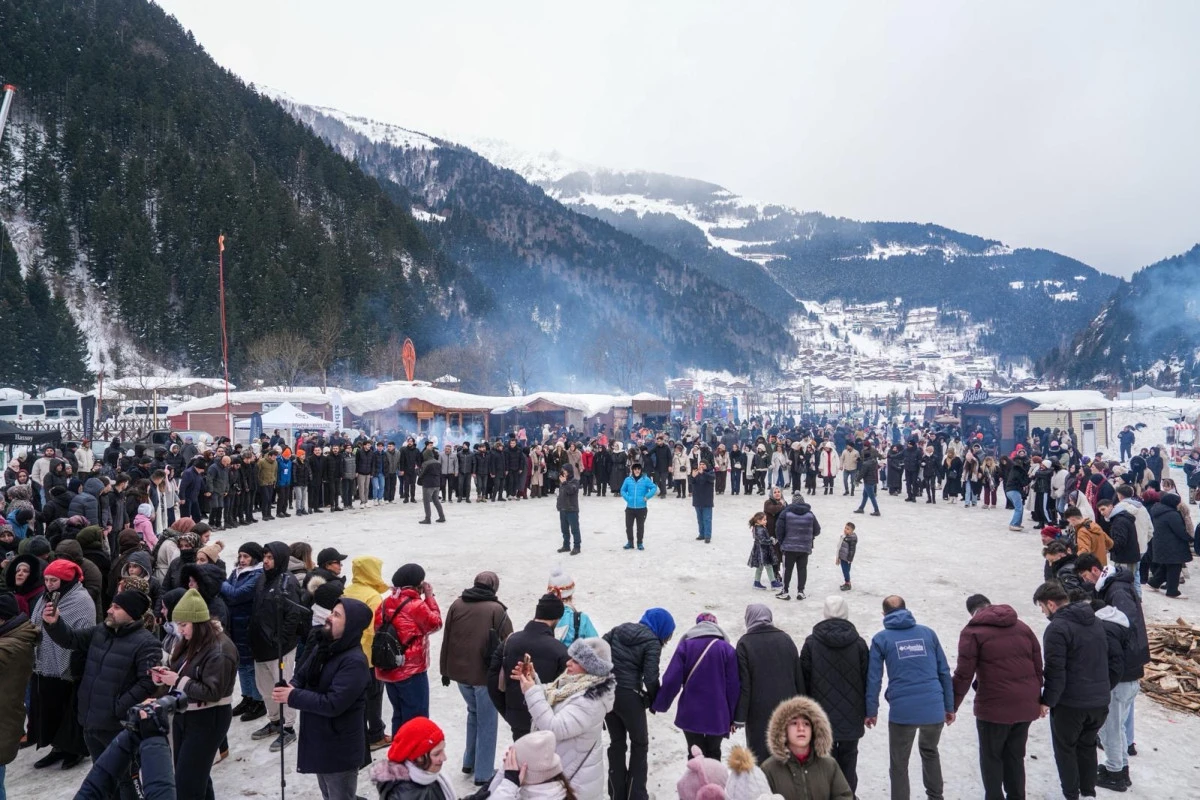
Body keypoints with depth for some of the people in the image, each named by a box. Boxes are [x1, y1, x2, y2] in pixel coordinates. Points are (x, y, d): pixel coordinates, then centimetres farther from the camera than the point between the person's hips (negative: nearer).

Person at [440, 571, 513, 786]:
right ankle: (484, 773, 14)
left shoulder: (457, 605, 2)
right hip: (486, 674, -5)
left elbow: (446, 640, 7)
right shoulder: (496, 610, -11)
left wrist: (445, 670, 16)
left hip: (460, 671, 5)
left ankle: (469, 762, 31)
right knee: (487, 722, 8)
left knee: (473, 713, 26)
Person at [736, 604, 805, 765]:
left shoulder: (745, 643, -9)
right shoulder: (785, 639, 5)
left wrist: (739, 717, -6)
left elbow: (743, 684, -11)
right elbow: (799, 677, 8)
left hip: (759, 711, -4)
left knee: (760, 756, 5)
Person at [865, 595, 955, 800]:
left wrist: (871, 711, 8)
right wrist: (949, 706, 15)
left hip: (902, 711, -3)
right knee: (930, 751, 30)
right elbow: (944, 671, 9)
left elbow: (874, 678, 0)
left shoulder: (881, 639, 3)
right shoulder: (927, 633, 10)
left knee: (899, 764, 13)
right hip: (934, 709, 3)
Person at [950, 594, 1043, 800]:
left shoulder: (972, 632, -8)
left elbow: (964, 674, -13)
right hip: (1025, 706, 6)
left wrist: (951, 706, -5)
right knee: (1015, 756, 19)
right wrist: (1036, 698, 23)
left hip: (994, 707, -6)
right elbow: (1038, 667, 12)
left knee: (991, 757, 11)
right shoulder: (1023, 627, 10)